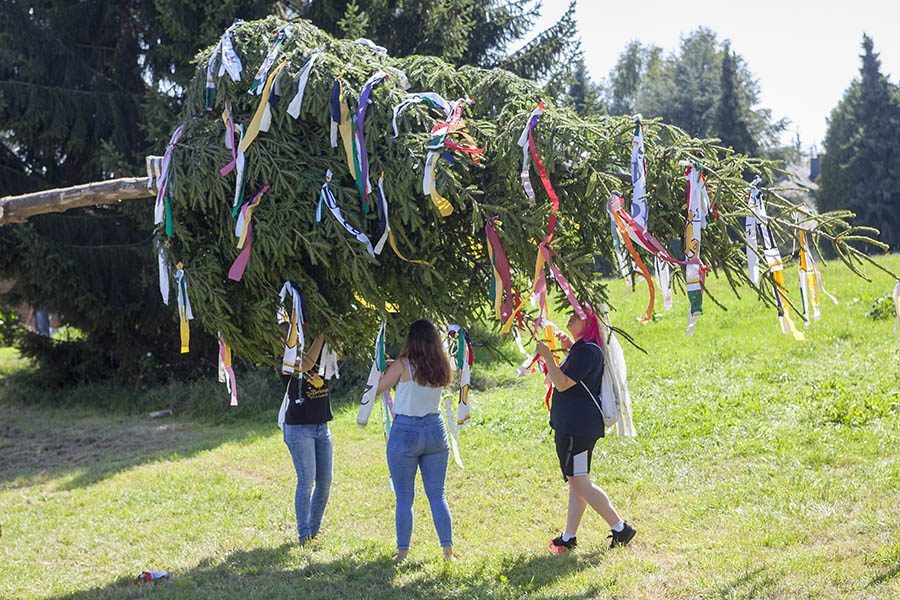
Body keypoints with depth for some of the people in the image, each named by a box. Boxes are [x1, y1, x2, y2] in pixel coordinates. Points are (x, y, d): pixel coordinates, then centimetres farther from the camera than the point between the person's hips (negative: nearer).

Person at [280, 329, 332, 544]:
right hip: (299, 429, -7)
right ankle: (304, 534, -2)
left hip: (321, 428, 7)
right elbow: (306, 364, -24)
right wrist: (321, 335, -19)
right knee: (306, 480, -9)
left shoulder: (318, 359, 11)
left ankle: (315, 529, 17)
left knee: (325, 480, 6)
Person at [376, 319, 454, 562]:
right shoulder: (441, 367, 2)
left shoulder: (403, 365, -11)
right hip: (435, 430, 4)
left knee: (404, 497, 3)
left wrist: (386, 368, 16)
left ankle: (403, 553, 5)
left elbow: (378, 388, -1)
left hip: (405, 432, -4)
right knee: (437, 495, 9)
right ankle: (448, 551, 8)